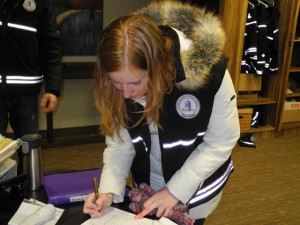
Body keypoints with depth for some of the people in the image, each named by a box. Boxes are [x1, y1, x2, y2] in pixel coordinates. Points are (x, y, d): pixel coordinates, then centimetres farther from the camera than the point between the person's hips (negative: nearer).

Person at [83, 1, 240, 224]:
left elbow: (221, 142, -20)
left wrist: (175, 190, -20)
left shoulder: (208, 70, -31)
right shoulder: (121, 83, -20)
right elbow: (120, 142, -10)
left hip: (196, 187, -3)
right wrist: (109, 190, -24)